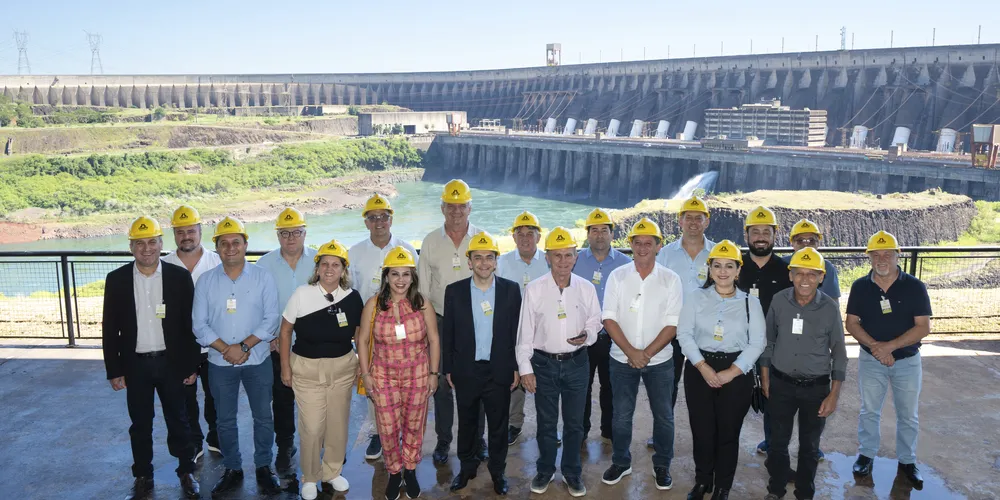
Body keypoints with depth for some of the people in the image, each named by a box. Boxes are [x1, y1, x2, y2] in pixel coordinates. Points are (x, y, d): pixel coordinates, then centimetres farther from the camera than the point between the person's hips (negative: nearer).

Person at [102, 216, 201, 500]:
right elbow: (110, 329, 0)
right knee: (140, 425, 13)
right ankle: (143, 477, 29)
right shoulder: (116, 280, -4)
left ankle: (186, 472, 27)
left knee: (178, 420, 11)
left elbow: (190, 325, -3)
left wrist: (192, 366, -3)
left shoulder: (179, 277, -6)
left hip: (171, 362, -1)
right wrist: (113, 370, -2)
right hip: (135, 365, 1)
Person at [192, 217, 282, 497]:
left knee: (263, 417, 7)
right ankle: (232, 469, 27)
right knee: (225, 419, 12)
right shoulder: (206, 281, 0)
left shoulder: (262, 278, -4)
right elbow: (200, 324, -3)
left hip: (257, 361, -1)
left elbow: (271, 319, -8)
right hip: (220, 363, 1)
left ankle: (263, 468, 24)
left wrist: (245, 346, -17)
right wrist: (226, 349, -15)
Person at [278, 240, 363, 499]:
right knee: (311, 427, 1)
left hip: (342, 368, 2)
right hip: (307, 369, -2)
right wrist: (285, 367, -2)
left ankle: (333, 472, 36)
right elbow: (285, 331, -2)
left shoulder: (352, 297, -6)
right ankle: (310, 478, 24)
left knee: (338, 424, 13)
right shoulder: (302, 294, -10)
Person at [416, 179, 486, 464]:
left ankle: (477, 438, 25)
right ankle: (443, 440, 23)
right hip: (441, 322, 1)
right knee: (442, 384, 9)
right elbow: (423, 289, 5)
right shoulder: (430, 242, 0)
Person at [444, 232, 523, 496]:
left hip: (499, 371, 0)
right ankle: (467, 467, 34)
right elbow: (447, 333, 1)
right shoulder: (454, 291, -3)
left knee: (498, 424, 11)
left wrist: (517, 367, -1)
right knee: (467, 423, 15)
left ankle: (497, 471, 28)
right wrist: (447, 368, 1)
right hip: (466, 371, 1)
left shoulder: (511, 290, -3)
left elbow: (517, 331, 0)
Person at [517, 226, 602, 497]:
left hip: (576, 363, 1)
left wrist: (587, 336, -14)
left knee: (574, 422, 12)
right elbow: (525, 332, -5)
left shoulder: (586, 288, -4)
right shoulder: (533, 290, -9)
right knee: (546, 422, 13)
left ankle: (573, 472, 30)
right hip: (544, 364, -1)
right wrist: (525, 369, -7)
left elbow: (595, 321, 8)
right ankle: (545, 470, 31)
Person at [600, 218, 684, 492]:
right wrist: (630, 352, -14)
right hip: (622, 359, 1)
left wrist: (646, 353, -15)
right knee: (621, 415, 10)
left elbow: (672, 325, -8)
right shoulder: (617, 276, -3)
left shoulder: (671, 280, -5)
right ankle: (620, 462, 28)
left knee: (663, 416, 9)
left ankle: (662, 466, 28)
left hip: (659, 360, 0)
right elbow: (609, 318, -6)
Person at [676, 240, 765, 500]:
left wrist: (731, 372, -13)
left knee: (728, 432, 7)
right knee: (702, 430, 7)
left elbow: (757, 342, -4)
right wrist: (703, 367, -14)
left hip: (736, 373, 0)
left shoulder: (751, 302, 1)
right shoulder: (696, 297, 2)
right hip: (699, 370, 1)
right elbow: (684, 334, -4)